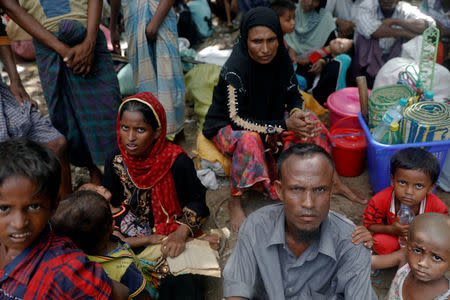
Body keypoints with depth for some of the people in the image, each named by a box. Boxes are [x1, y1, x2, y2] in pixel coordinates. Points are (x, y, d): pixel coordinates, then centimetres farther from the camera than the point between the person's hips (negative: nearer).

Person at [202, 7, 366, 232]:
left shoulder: (281, 59, -12)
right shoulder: (235, 69, -30)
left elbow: (294, 96, 1)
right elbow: (237, 120, -29)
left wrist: (296, 113, -23)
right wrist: (285, 126, -33)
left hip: (268, 121, 6)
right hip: (227, 126, -6)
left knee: (310, 122, -10)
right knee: (249, 140, -39)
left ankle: (333, 180, 4)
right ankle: (234, 202, -21)